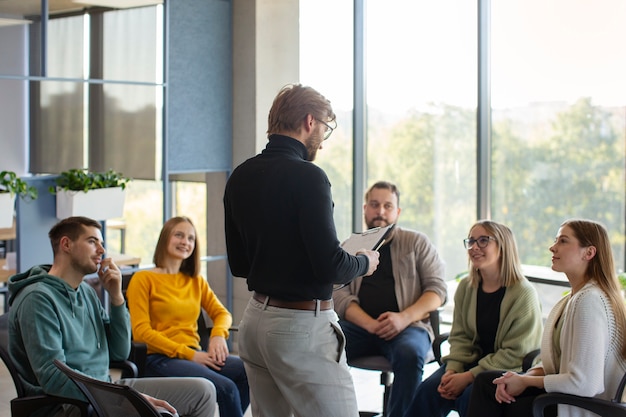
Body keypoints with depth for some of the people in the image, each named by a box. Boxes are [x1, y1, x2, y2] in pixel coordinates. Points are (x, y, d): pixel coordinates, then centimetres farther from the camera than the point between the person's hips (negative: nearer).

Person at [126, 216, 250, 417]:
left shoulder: (196, 281, 21)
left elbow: (222, 313, 20)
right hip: (161, 359, -6)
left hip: (194, 355, 6)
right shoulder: (143, 279, 2)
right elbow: (141, 331, -6)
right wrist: (188, 354, -14)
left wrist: (218, 334, -6)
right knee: (226, 388, -31)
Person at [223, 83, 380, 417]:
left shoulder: (240, 177, 9)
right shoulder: (307, 177, -15)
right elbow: (329, 266, -18)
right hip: (301, 325, -8)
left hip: (256, 319, 8)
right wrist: (364, 262, 1)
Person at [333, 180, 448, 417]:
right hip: (358, 326, 1)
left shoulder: (417, 243, 13)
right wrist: (371, 324, -16)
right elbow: (339, 295, 3)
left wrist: (404, 317, -15)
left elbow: (437, 289, 4)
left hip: (407, 326, -1)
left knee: (409, 353, -36)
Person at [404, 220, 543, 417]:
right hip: (474, 360, 5)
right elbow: (460, 337, 8)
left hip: (509, 371, -5)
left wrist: (469, 376, -20)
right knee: (428, 389, -20)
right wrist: (452, 370, -13)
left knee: (470, 396, -32)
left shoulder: (524, 293, -13)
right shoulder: (466, 287, 5)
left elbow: (516, 353, -15)